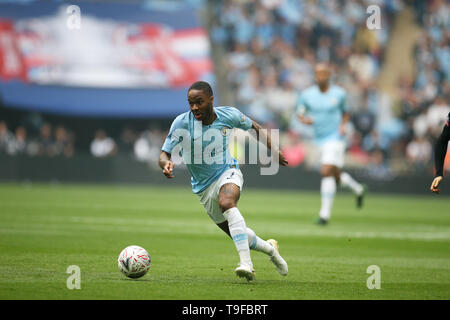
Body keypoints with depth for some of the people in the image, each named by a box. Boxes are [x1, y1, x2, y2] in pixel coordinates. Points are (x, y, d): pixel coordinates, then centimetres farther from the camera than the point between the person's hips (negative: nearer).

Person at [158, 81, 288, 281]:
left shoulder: (229, 115, -11)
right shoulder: (182, 123, -16)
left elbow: (255, 127, 10)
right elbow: (164, 154, -17)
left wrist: (272, 150, 4)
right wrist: (166, 164, -40)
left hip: (228, 173, -2)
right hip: (203, 187, 2)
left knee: (226, 202, -38)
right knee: (236, 234, 9)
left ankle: (246, 264, -46)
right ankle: (270, 248, 42)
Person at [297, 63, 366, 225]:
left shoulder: (339, 93, -4)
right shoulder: (307, 94, 0)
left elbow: (345, 113, 12)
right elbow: (300, 113, 11)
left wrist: (343, 125, -8)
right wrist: (304, 119, -12)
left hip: (335, 138, -4)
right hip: (319, 140, 4)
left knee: (327, 172, -19)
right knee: (337, 177, 12)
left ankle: (325, 214, -14)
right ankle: (358, 189, 44)